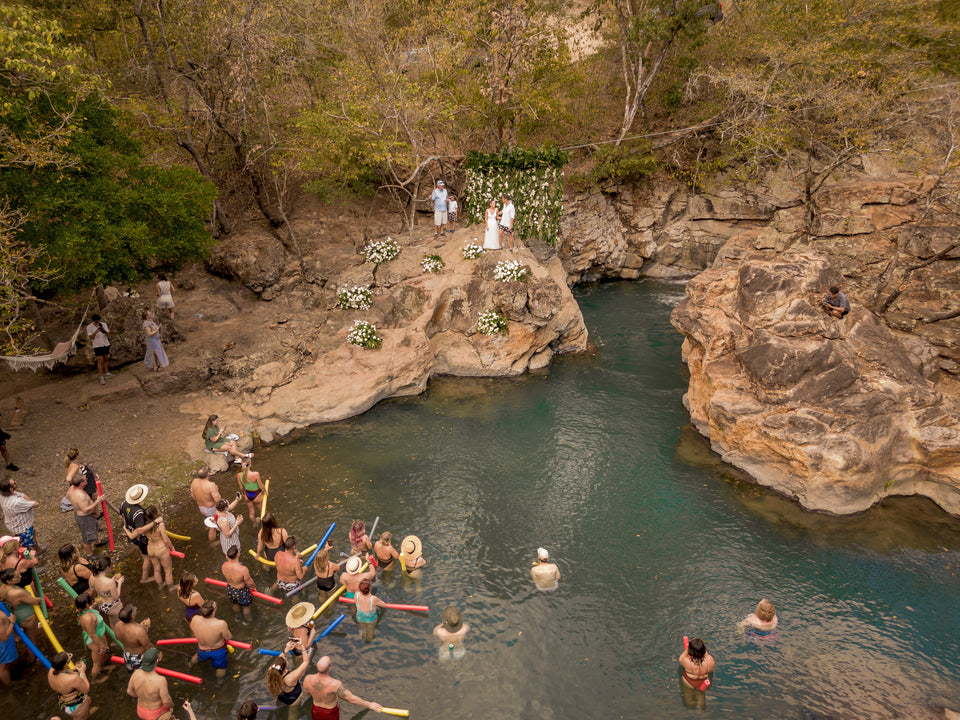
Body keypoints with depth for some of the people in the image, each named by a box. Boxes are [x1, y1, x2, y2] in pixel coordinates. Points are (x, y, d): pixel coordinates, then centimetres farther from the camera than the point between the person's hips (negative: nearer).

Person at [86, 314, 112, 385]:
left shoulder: (104, 324, -5)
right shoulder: (89, 327, -10)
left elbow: (108, 335, -7)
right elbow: (90, 337, -17)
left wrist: (105, 331, -29)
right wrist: (96, 331, -31)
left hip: (106, 345, 3)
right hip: (97, 346, -3)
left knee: (106, 359, 16)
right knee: (100, 361, -6)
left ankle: (106, 373, 32)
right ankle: (101, 377, -1)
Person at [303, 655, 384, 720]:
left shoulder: (308, 679, -30)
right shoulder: (335, 684, -43)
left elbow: (307, 693, -7)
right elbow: (352, 699, -34)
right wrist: (370, 704, -22)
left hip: (316, 709, 2)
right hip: (331, 711, -2)